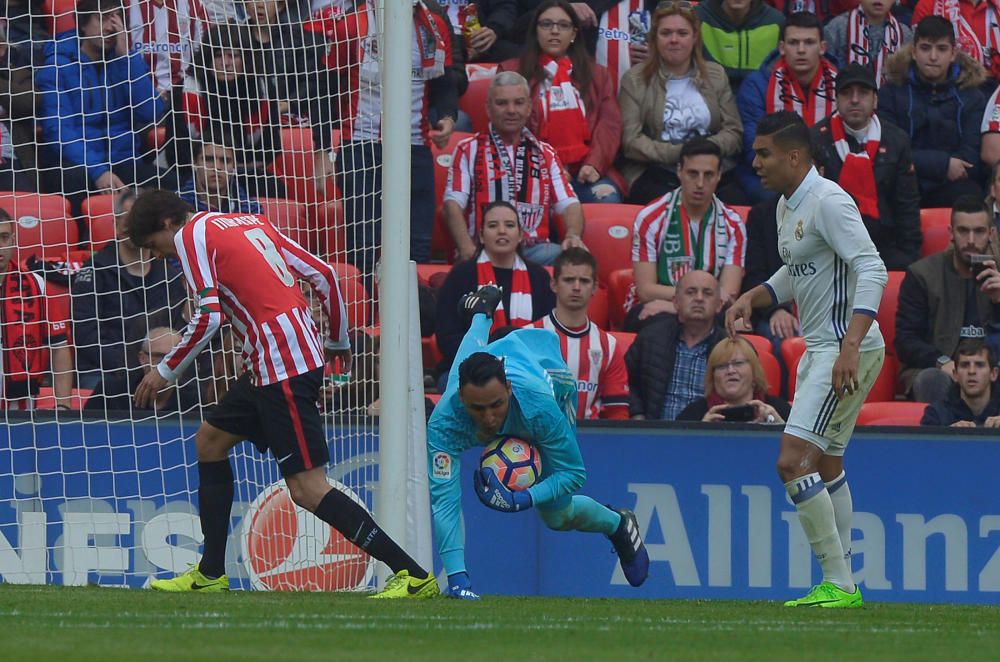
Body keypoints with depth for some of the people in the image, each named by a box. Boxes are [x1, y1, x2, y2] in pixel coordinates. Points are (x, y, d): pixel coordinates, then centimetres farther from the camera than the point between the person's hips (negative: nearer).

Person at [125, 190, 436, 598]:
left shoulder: (191, 234, -3)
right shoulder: (251, 223, 20)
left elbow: (208, 317, -14)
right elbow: (323, 274, 19)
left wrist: (165, 372, -3)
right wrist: (337, 341, 30)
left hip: (284, 365, -10)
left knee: (307, 489, -11)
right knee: (210, 441, 21)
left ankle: (413, 576, -15)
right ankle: (210, 575, 23)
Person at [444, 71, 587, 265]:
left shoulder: (545, 154, 22)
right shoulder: (469, 151, 13)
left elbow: (569, 204, 12)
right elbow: (453, 203, -1)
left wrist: (573, 236, -12)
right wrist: (467, 248, -20)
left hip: (534, 250, 3)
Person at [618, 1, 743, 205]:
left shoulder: (716, 75, 19)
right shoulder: (635, 80, 10)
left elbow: (733, 132, 12)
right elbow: (631, 142, 0)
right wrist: (679, 153, -13)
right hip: (655, 175, -2)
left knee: (734, 202, -31)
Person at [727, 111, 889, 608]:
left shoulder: (828, 202, -17)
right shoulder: (787, 205, 13)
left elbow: (872, 270, -24)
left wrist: (850, 346, -33)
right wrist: (751, 299, 9)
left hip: (848, 352, -11)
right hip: (818, 347, 11)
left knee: (793, 461, -16)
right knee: (826, 465, 15)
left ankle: (838, 582, -12)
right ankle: (842, 585, 21)